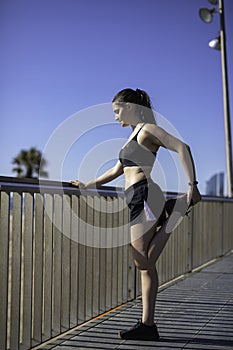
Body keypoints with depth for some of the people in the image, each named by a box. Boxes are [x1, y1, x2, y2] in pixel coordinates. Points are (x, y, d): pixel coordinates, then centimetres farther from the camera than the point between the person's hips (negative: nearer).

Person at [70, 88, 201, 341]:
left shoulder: (147, 129, -3)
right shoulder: (134, 134, 24)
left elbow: (182, 148, -15)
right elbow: (116, 171, 30)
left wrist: (192, 185, -21)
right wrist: (87, 185, 26)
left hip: (145, 195, -9)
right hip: (138, 200, 9)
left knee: (143, 261, -13)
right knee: (145, 265, 4)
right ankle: (147, 325, 5)